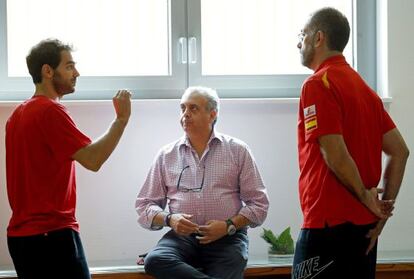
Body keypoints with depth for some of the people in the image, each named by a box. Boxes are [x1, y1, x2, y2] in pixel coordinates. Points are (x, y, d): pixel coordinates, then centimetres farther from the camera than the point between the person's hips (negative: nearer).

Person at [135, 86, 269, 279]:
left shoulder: (237, 151, 9)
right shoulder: (166, 155, 14)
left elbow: (259, 204, 6)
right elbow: (144, 206, 13)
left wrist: (229, 225, -10)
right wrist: (169, 219, -9)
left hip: (227, 238, -2)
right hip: (182, 236, 2)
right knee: (154, 261, -31)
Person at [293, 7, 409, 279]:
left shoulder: (318, 84, -11)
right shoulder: (363, 86, 14)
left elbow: (335, 155, -20)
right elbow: (400, 151, 12)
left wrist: (367, 198, -7)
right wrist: (385, 206, 9)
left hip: (329, 223, -9)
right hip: (365, 225, 9)